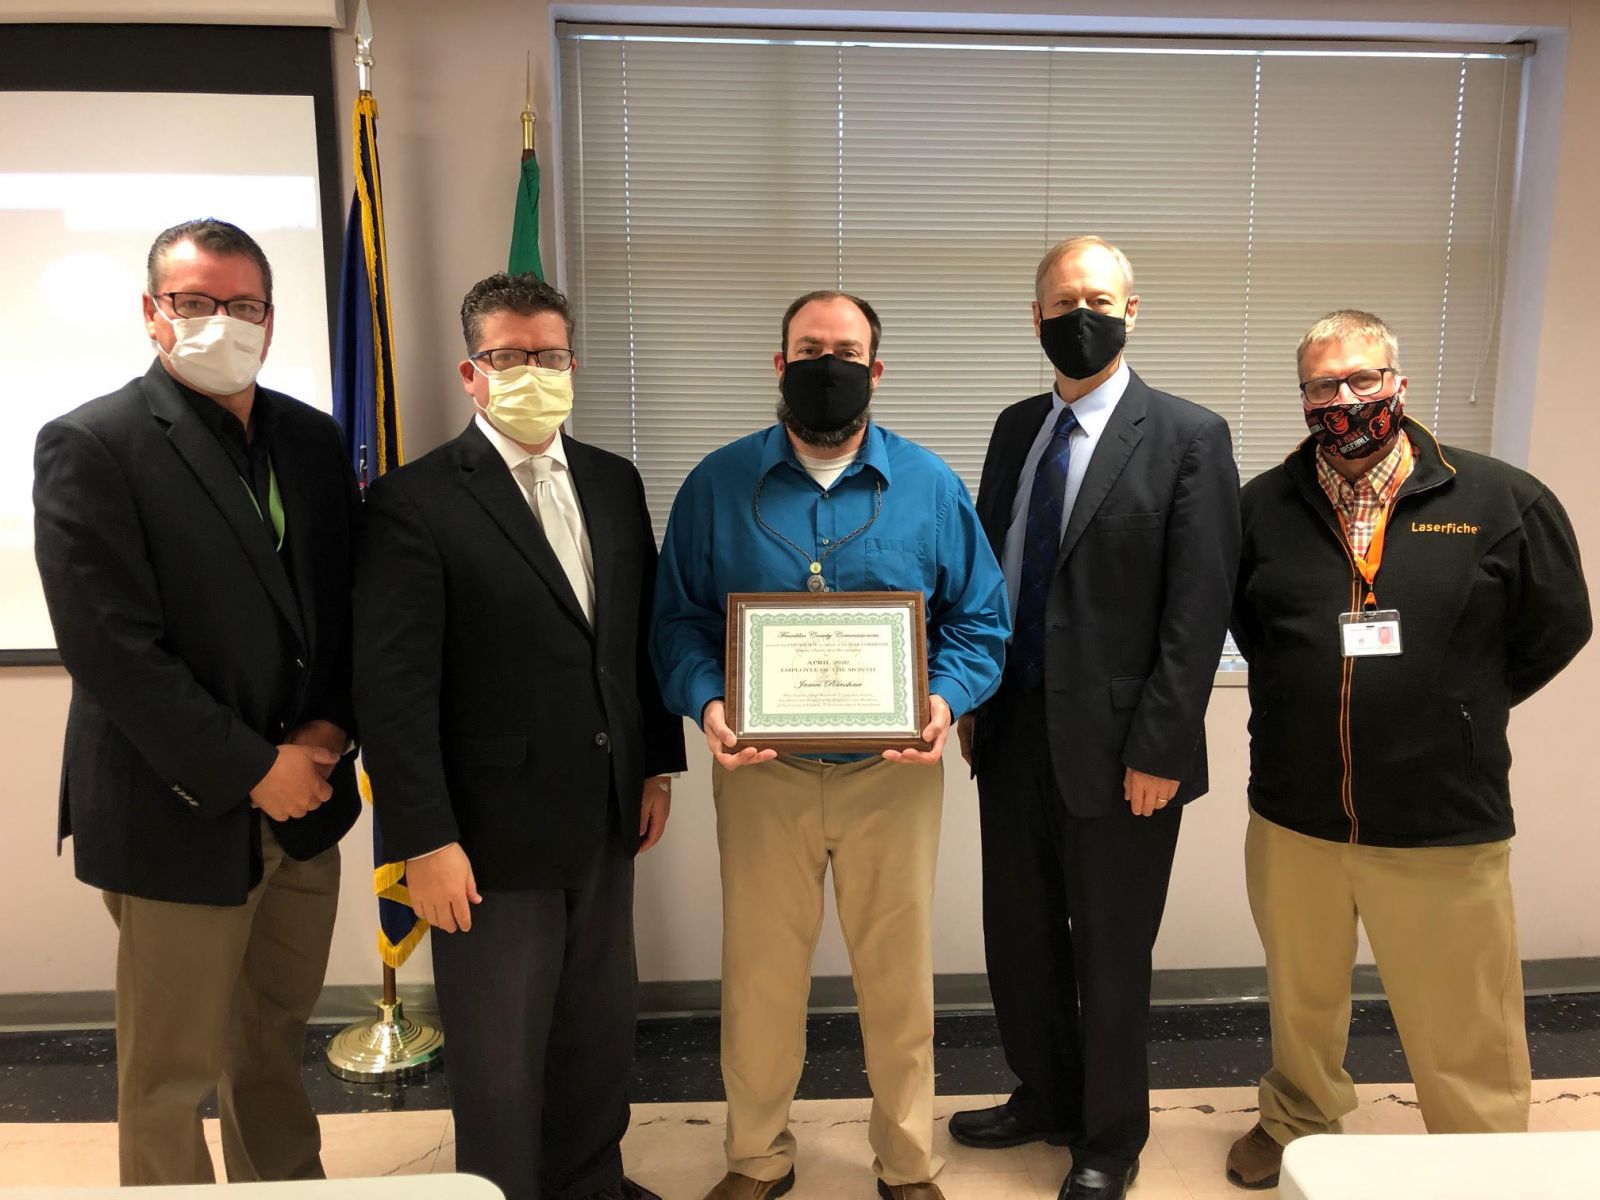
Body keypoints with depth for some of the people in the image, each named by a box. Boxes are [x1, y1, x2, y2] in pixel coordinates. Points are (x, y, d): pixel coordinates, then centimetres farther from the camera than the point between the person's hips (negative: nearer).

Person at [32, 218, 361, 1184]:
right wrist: (251, 771, -16)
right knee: (171, 1073, 10)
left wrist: (331, 729, -7)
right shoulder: (90, 446, -10)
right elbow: (111, 648, -17)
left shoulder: (313, 439, 7)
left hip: (303, 799, 5)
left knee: (277, 1033, 21)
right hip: (182, 813, -5)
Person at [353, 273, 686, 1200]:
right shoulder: (414, 502, -12)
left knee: (602, 1032, 21)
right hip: (494, 838, -5)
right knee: (499, 1061, 12)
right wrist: (425, 842, -15)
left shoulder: (614, 483, 6)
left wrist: (658, 765, 10)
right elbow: (393, 690, -14)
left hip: (605, 820, 6)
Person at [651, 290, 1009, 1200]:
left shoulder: (930, 486, 1)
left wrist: (945, 700, -17)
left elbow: (979, 620, 2)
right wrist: (707, 704, -18)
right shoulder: (719, 484, 0)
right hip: (761, 772, 0)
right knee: (761, 977, 12)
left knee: (898, 977, 13)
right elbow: (681, 620, 0)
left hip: (894, 774, 0)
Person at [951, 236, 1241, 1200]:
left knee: (1110, 957, 11)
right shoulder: (1016, 429, 9)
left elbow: (1199, 609, -13)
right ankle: (1044, 1098, 43)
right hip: (1013, 732, 6)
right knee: (1018, 935, 18)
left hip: (1116, 745, -5)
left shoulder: (1189, 436, -9)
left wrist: (1159, 749, -16)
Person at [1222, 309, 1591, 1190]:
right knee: (1303, 1003, 22)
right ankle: (1298, 1125, 45)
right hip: (1293, 819, 3)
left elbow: (1556, 627, 6)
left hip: (1444, 827, -2)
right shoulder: (1262, 507, 1)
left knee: (1466, 1043, 8)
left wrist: (1451, 711, 7)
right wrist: (1306, 701, 9)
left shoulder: (1501, 501, -5)